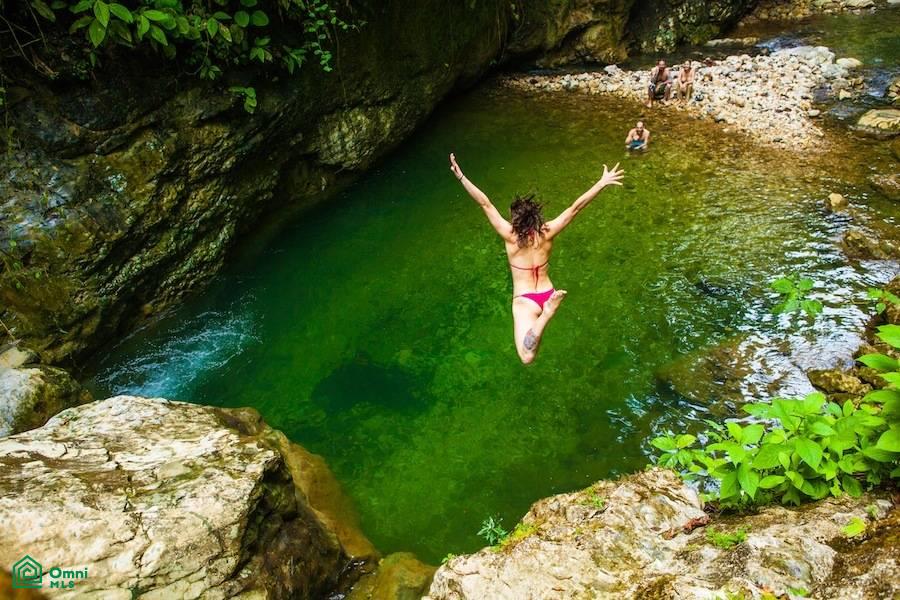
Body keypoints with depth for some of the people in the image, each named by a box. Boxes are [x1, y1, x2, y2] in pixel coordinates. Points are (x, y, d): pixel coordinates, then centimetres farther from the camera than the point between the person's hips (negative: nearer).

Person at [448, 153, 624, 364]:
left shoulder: (510, 236, -17)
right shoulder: (547, 233, -10)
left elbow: (485, 204, -19)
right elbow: (575, 207, -8)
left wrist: (461, 176, -19)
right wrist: (602, 183, -4)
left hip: (525, 300, -5)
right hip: (548, 295, 5)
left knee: (527, 356, -19)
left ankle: (547, 312, -33)